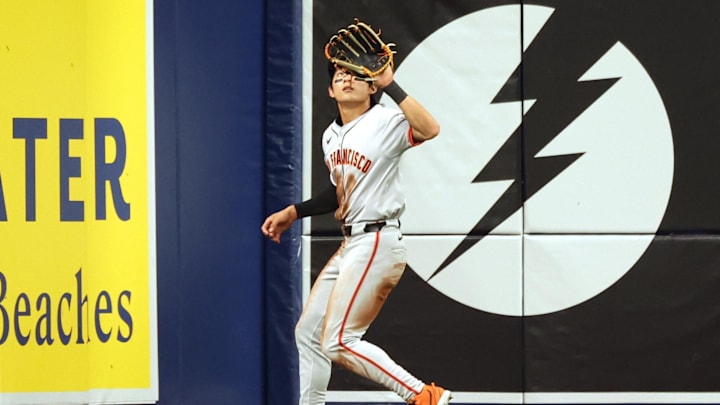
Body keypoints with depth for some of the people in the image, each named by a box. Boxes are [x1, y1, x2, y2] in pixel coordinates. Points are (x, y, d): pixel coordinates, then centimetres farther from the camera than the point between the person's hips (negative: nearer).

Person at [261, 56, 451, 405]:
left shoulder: (384, 123, -12)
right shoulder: (331, 136, 13)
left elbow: (429, 129, -33)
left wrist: (390, 84, -33)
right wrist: (291, 213, 27)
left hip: (377, 245, -9)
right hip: (349, 245, 9)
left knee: (337, 343, -14)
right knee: (307, 333, 14)